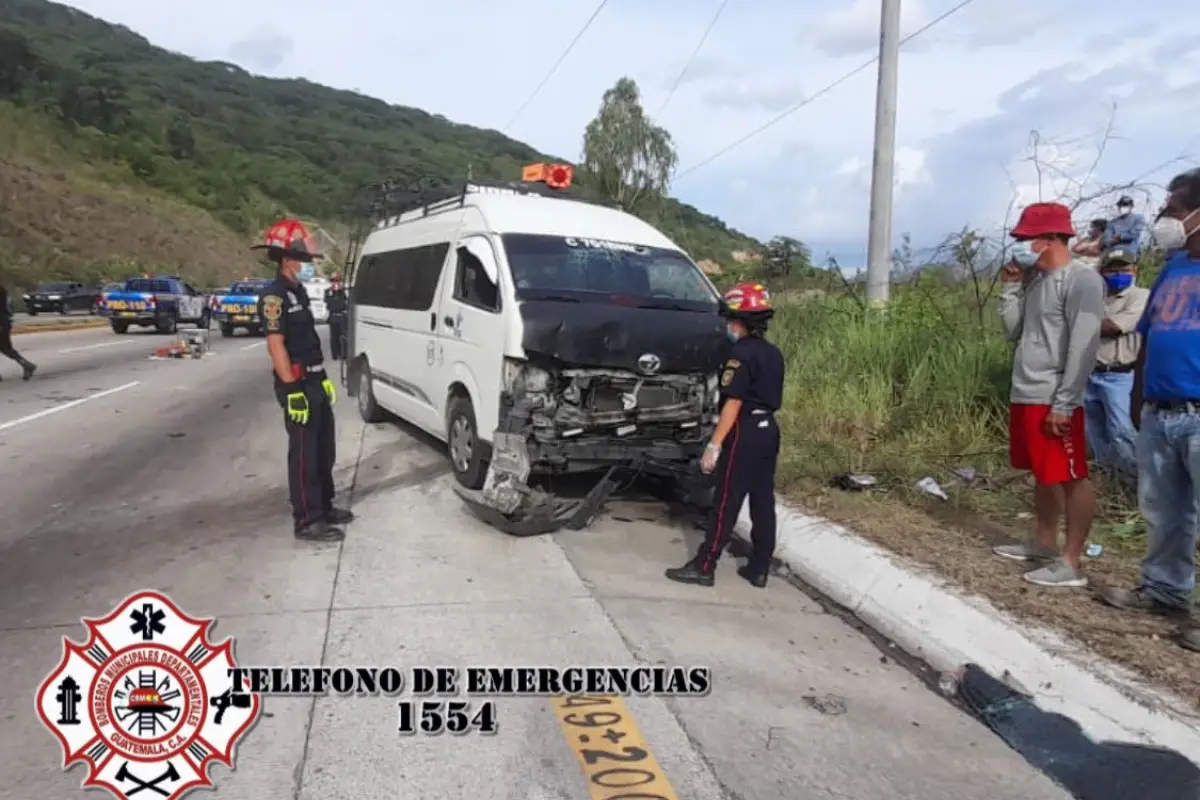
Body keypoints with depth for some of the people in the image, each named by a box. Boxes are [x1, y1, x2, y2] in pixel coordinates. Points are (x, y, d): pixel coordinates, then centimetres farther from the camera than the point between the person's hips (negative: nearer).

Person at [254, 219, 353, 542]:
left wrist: (323, 378, 19)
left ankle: (324, 507, 29)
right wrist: (292, 390, -25)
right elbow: (276, 346, -20)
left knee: (323, 449, 17)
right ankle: (307, 521, 3)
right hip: (297, 385, -10)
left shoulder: (298, 292, 16)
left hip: (314, 381, 10)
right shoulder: (274, 296, -14)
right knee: (304, 454, -4)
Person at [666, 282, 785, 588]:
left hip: (744, 433, -9)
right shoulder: (774, 354, 12)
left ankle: (703, 567, 2)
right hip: (768, 430, 9)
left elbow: (733, 404, -19)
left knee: (726, 504, -4)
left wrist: (714, 444, -19)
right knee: (763, 502, 9)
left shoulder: (741, 353, -15)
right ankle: (759, 569, 15)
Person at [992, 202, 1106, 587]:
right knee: (1044, 475, 17)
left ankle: (1070, 562, 2)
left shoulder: (1081, 279, -11)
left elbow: (1083, 347, -17)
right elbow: (1013, 332, 16)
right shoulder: (1036, 281, 14)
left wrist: (1063, 404, -21)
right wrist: (1012, 288, 7)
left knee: (1071, 478, -2)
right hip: (1025, 395, 9)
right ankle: (1044, 543, 29)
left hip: (1054, 401, -9)